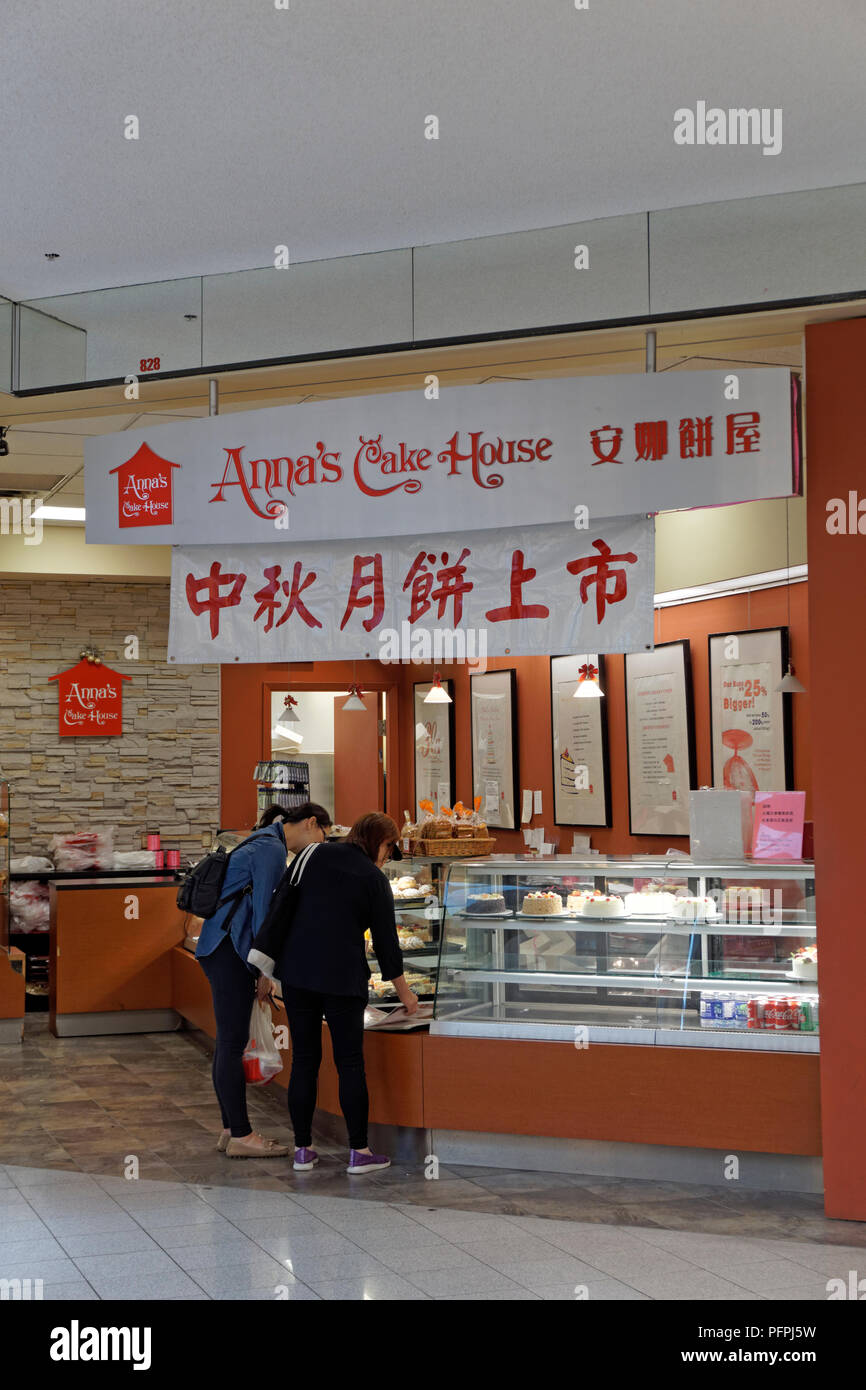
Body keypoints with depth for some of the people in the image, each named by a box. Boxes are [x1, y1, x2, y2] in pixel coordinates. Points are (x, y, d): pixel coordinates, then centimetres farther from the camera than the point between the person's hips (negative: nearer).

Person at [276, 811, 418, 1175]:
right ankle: (359, 1152, 5)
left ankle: (302, 1150, 12)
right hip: (342, 977, -4)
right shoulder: (374, 879, 0)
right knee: (350, 1063, 3)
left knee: (304, 1060, 8)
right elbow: (386, 942, 3)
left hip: (296, 971, 4)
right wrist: (405, 993, 14)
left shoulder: (316, 855, 10)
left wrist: (269, 965, 17)